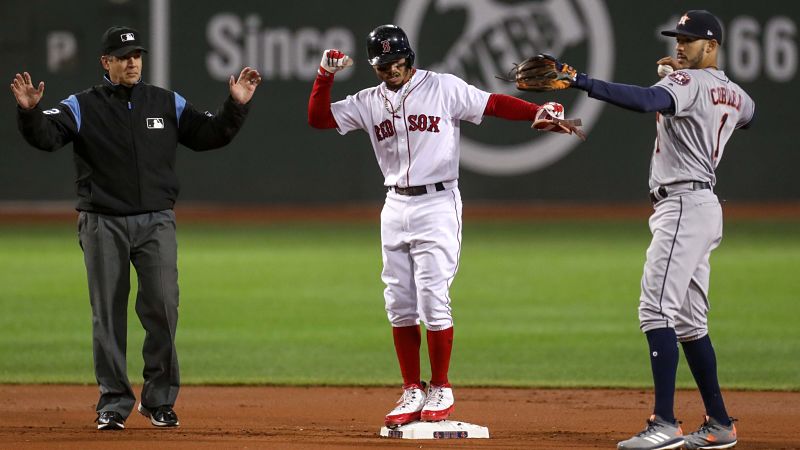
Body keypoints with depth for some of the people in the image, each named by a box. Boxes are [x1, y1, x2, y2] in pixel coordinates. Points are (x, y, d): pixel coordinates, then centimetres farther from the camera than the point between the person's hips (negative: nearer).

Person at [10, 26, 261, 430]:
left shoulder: (168, 104, 9)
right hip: (103, 225, -2)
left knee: (163, 307, -6)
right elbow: (45, 136, -15)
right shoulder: (82, 107, -1)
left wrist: (236, 106, -6)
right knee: (108, 316, 2)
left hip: (155, 223, 2)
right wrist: (29, 111, -35)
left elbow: (210, 135, 9)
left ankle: (159, 399, 6)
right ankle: (113, 403, 10)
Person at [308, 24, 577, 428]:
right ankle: (413, 392, 14)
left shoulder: (445, 89, -3)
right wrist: (325, 76, -6)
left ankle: (441, 390, 4)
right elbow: (318, 118, 7)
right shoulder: (369, 103, 9)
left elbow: (494, 105, -10)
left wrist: (537, 112, -24)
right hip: (395, 208, 5)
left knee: (433, 302, -8)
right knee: (399, 305, 5)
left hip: (437, 205, -5)